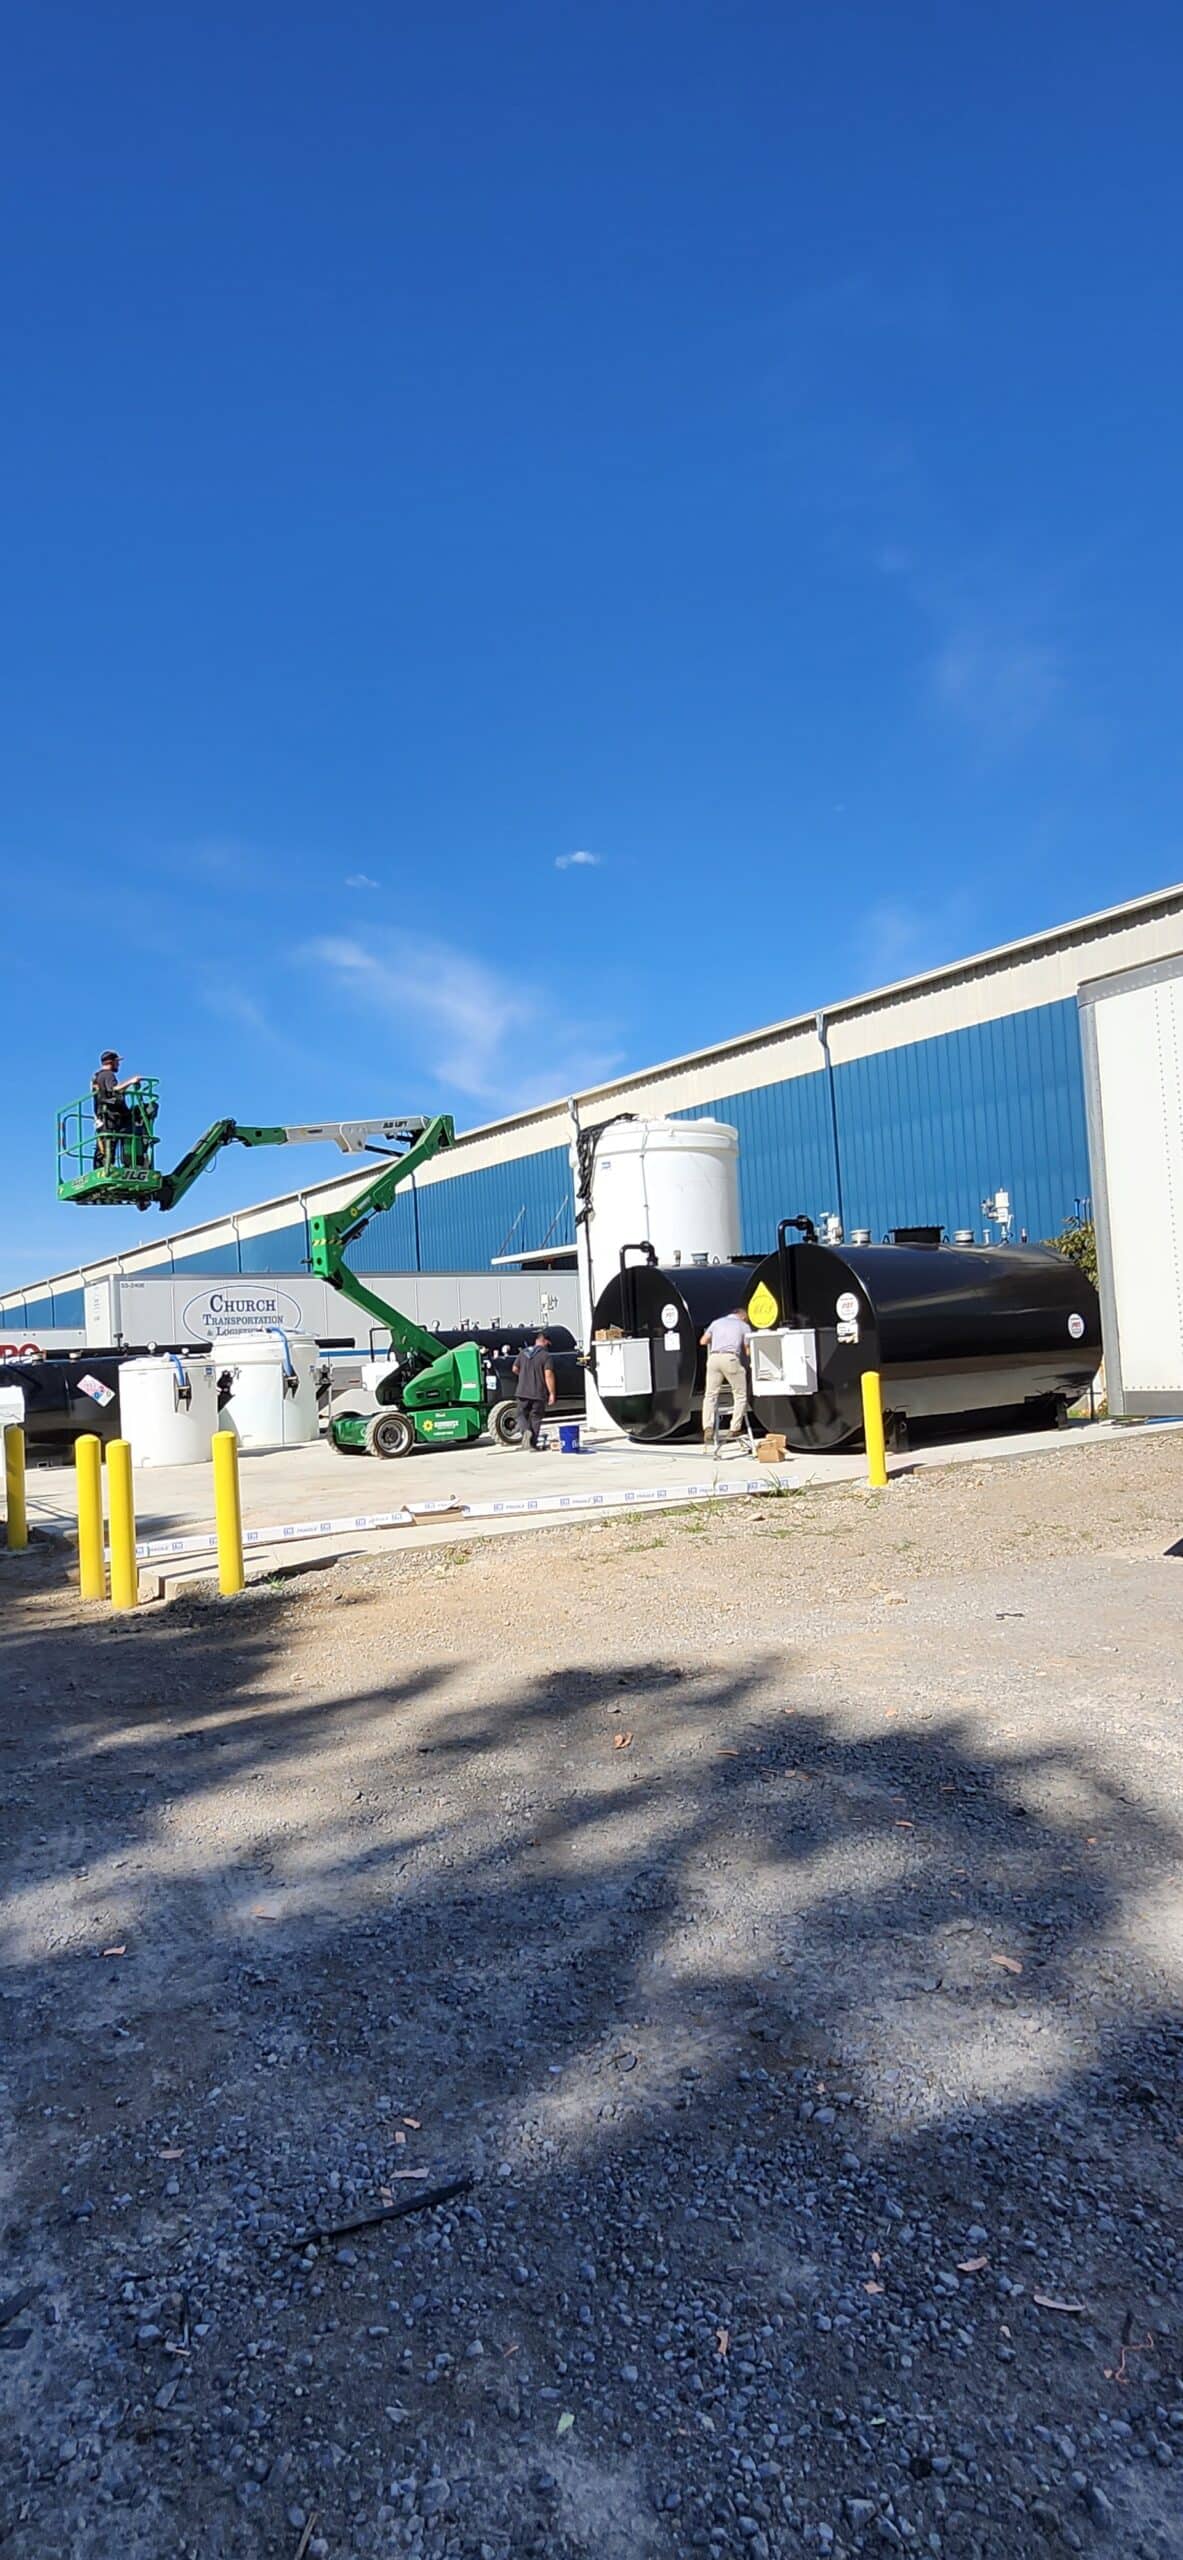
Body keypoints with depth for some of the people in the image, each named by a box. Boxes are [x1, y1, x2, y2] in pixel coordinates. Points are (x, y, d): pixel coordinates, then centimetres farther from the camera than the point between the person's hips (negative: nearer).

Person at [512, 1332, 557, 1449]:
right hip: (539, 1393, -3)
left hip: (523, 1392, 3)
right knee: (535, 1417, 8)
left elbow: (515, 1369, 14)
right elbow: (548, 1375, -17)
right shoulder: (546, 1356, -9)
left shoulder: (523, 1353, 7)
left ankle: (525, 1431, -14)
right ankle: (532, 1443, 7)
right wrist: (552, 1393, -15)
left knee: (522, 1414, 14)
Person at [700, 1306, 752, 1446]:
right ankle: (734, 1430, 4)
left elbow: (703, 1341, 21)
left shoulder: (717, 1322, 24)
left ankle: (708, 1428, -7)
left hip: (714, 1357, 3)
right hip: (730, 1358, -3)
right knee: (740, 1396, 9)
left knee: (710, 1395, 8)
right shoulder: (744, 1326, 17)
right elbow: (748, 1349, 13)